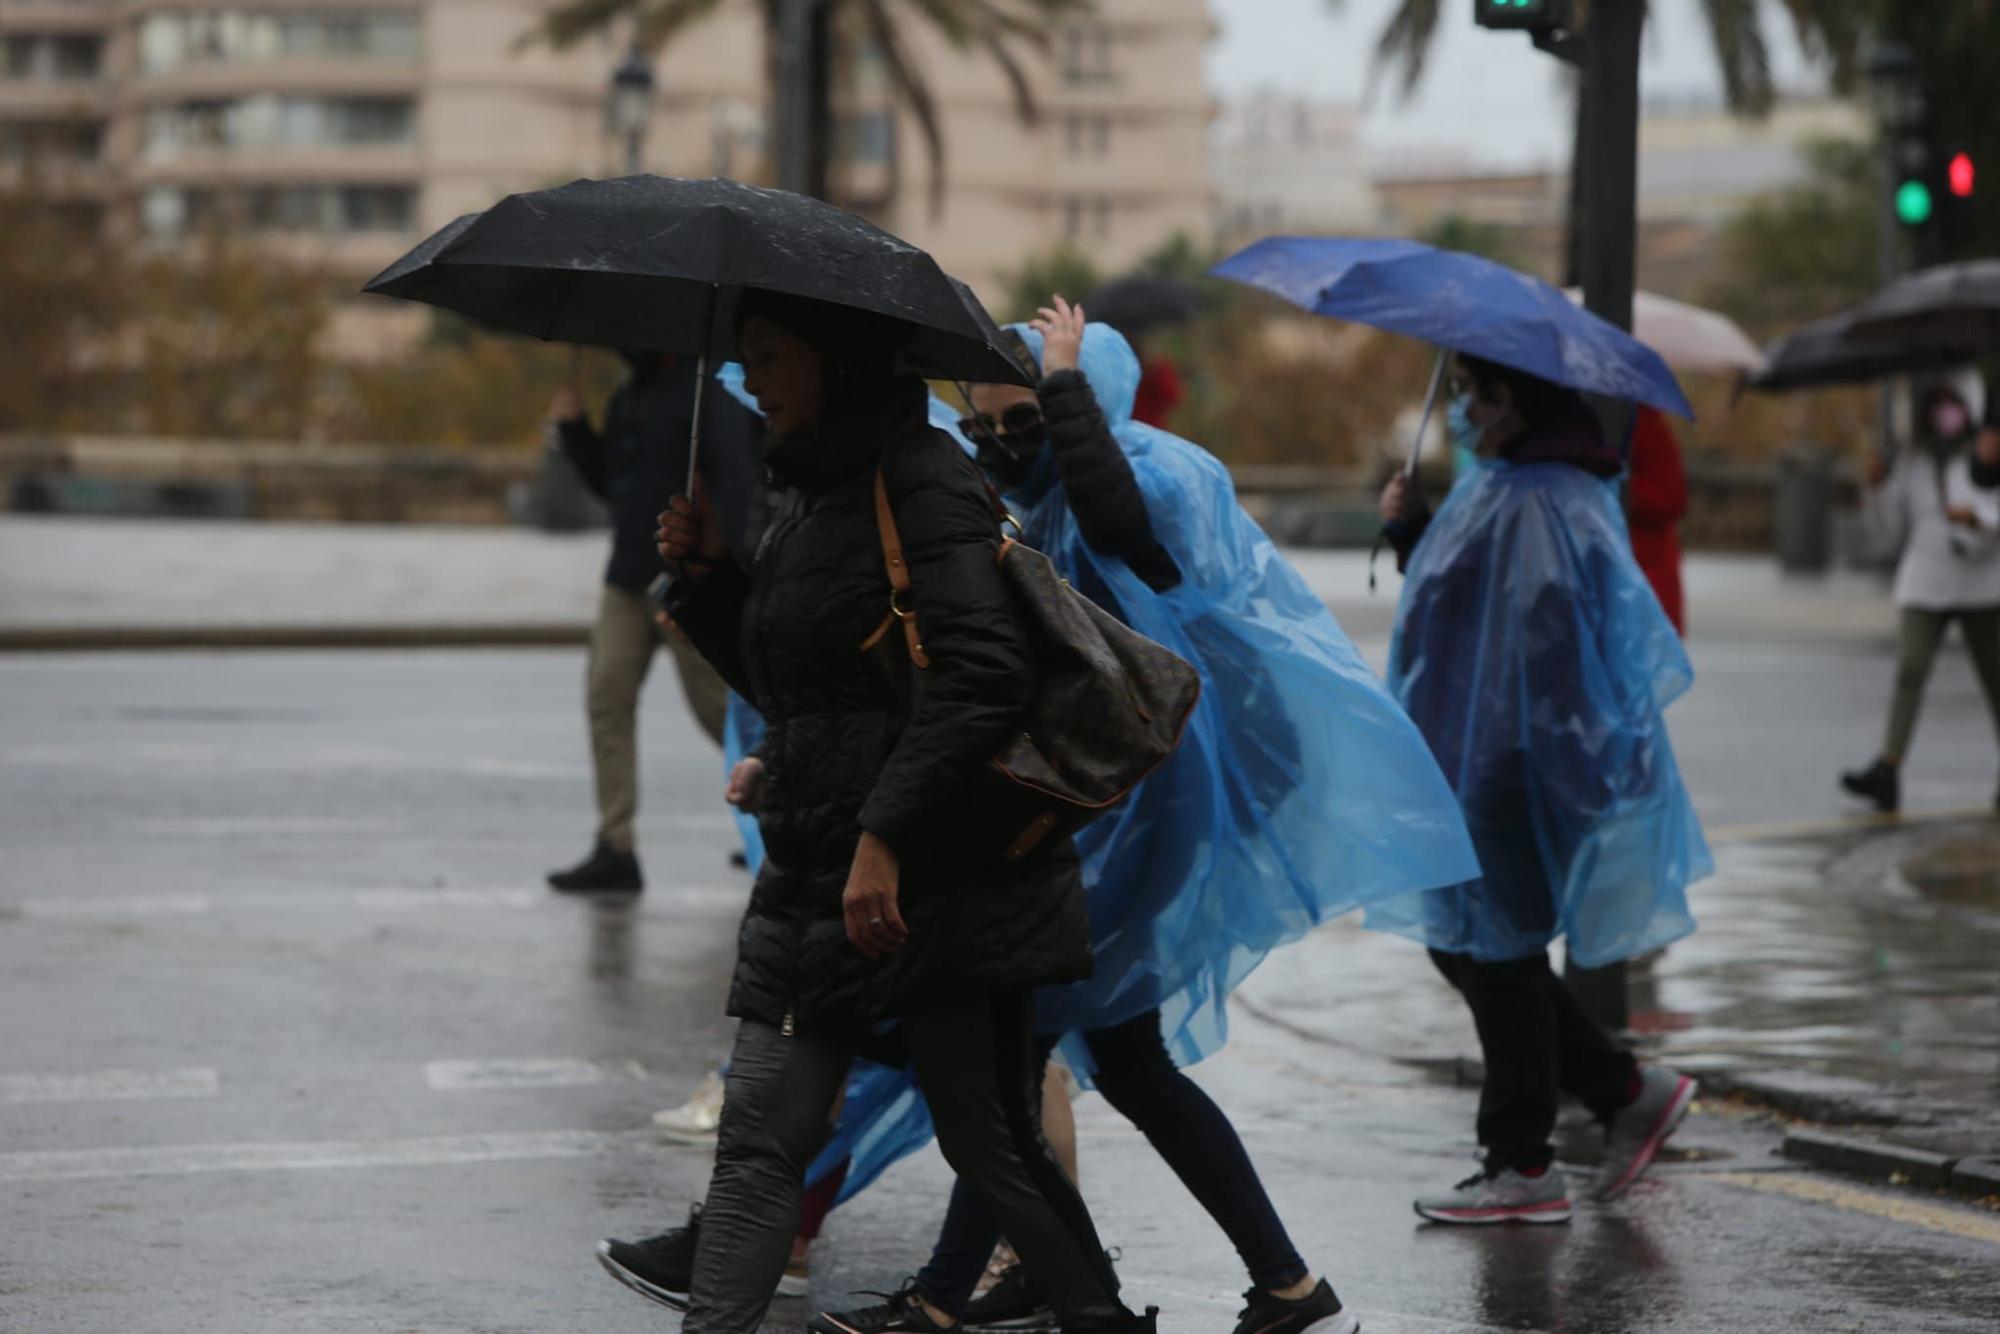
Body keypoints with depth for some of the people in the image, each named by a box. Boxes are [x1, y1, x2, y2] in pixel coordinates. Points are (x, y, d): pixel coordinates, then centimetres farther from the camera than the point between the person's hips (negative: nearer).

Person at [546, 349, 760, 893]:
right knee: (607, 698, -4)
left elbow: (735, 480, -16)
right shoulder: (626, 399, 16)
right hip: (628, 580, 7)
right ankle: (615, 851, -5)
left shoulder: (707, 390, -9)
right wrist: (574, 427, 8)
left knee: (718, 707, 0)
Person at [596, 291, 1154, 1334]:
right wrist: (709, 574, 8)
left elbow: (984, 668, -22)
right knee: (760, 1131, 0)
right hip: (816, 876, 8)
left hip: (938, 884, -8)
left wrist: (886, 836, -26)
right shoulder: (804, 490, 16)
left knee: (987, 1140, 2)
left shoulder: (919, 478, -12)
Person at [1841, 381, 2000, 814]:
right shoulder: (1910, 465, 9)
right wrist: (1877, 489, -5)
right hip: (1924, 587, 1)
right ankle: (1887, 771, -27)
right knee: (1910, 669, -16)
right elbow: (1889, 531, 9)